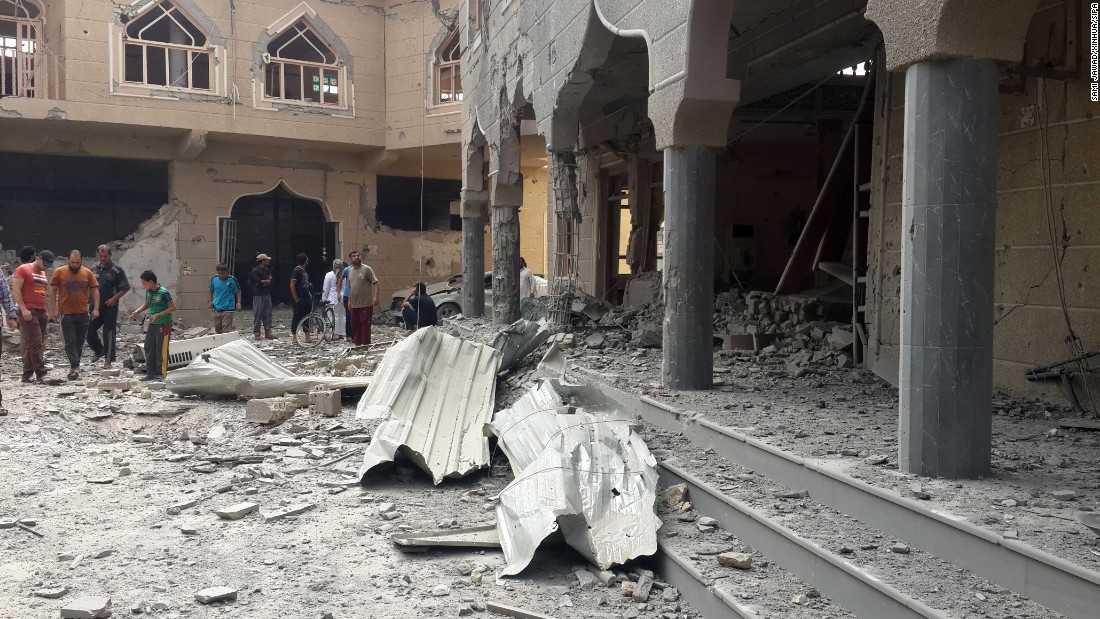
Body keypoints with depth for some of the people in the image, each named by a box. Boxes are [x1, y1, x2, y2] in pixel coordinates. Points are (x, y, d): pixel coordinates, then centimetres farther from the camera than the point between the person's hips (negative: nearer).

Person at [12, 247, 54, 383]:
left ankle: (27, 375, 8)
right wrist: (23, 309, -18)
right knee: (35, 343, -12)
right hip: (28, 312, -8)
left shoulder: (43, 273, 21)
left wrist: (47, 311, 19)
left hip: (41, 312, 8)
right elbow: (16, 290, -10)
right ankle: (41, 374, -13)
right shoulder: (23, 269, -3)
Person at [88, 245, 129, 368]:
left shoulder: (117, 270, -4)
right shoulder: (94, 270, 11)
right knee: (89, 330, 4)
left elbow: (125, 288, -6)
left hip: (110, 307, -5)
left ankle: (109, 359, 5)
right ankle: (99, 351, 28)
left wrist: (114, 298, -15)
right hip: (96, 306, 5)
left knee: (109, 332, -3)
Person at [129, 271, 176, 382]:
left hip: (163, 323, -8)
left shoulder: (163, 293, -19)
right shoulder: (148, 291, 5)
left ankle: (161, 374, 2)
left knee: (161, 349, -4)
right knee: (149, 348, 9)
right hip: (152, 323, 8)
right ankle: (151, 373, 16)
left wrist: (158, 315, -23)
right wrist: (137, 312, 5)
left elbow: (173, 307, -19)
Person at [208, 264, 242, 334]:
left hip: (228, 308, -4)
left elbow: (238, 292, 1)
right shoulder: (214, 279, 1)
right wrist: (211, 301, 19)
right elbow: (211, 290, 18)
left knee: (226, 330, -8)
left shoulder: (232, 280, -8)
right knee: (217, 328, 12)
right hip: (217, 308, 4)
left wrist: (238, 302, -8)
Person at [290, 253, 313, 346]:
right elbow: (292, 285, -16)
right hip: (300, 299, -9)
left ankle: (308, 337, 16)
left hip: (306, 298, 9)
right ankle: (294, 336, 2)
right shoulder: (296, 271, -13)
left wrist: (309, 294, 13)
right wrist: (296, 299, -17)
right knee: (297, 317, -4)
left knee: (306, 317, 11)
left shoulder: (304, 271, 14)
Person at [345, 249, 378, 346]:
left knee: (365, 324, -6)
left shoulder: (366, 269, -6)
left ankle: (365, 344, -1)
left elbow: (375, 282, -11)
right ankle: (357, 343, 20)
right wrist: (349, 301, 18)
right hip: (354, 304, 7)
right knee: (355, 324, 10)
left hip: (366, 304, -7)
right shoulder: (350, 271, 15)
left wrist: (375, 296, -22)